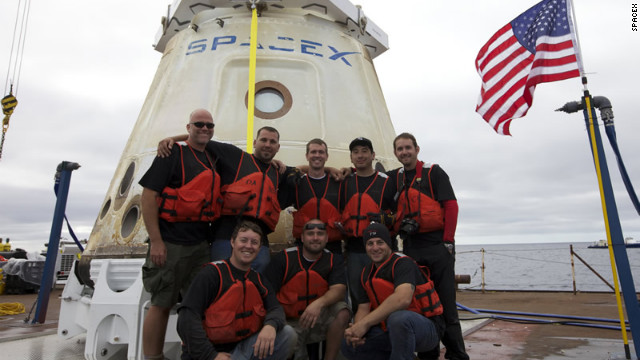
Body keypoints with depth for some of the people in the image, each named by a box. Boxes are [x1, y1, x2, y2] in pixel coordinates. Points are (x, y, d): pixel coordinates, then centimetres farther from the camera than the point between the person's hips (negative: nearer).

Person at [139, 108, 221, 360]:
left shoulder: (213, 161, 15)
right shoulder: (173, 154, -3)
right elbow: (148, 197, -10)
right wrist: (155, 241, -15)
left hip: (200, 245, 6)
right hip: (170, 244, -6)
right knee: (162, 304, 4)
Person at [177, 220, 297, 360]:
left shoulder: (259, 279, 8)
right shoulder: (212, 273, -10)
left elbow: (276, 308, -1)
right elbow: (187, 317, -17)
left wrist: (271, 325, -26)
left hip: (243, 347, 6)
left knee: (287, 334, -11)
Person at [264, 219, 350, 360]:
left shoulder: (334, 260, -1)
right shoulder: (284, 258, -6)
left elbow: (339, 290, -16)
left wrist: (319, 303, -36)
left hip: (319, 318, 2)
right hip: (290, 322, -2)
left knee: (342, 312, -26)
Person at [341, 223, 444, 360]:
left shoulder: (403, 263, -16)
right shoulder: (366, 274, 7)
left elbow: (403, 299, -33)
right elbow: (363, 308, 4)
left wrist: (365, 323, -32)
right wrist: (356, 330, -20)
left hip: (426, 327, -7)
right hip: (389, 330, 8)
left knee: (398, 318, -39)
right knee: (348, 345, -7)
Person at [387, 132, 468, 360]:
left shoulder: (434, 172, 3)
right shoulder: (394, 178, 14)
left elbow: (451, 205, -4)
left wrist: (448, 241, -11)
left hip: (437, 245, -4)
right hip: (410, 247, 4)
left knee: (445, 300, 0)